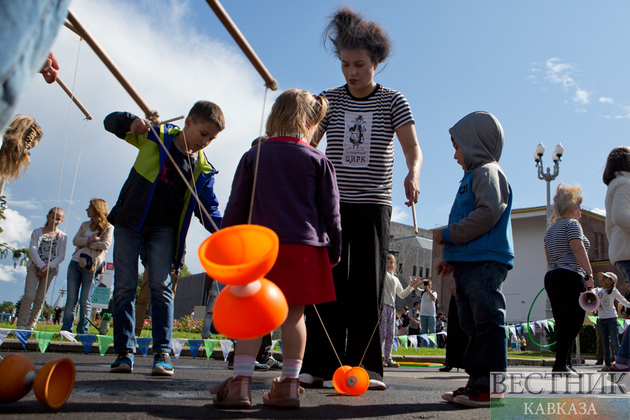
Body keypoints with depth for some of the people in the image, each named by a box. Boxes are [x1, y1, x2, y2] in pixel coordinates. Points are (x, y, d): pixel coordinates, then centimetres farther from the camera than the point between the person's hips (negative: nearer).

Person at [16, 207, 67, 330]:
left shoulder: (62, 236, 9)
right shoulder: (38, 232, 9)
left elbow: (61, 255, 2)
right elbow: (32, 249, -3)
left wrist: (48, 267, -13)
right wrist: (42, 265, -16)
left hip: (50, 269, 1)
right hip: (34, 266, -1)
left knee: (40, 298, 1)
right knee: (29, 295, -11)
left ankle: (30, 325, 8)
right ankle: (21, 324, 0)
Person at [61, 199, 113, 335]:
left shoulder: (108, 227, 2)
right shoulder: (85, 225, 20)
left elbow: (105, 245, -13)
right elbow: (75, 241, 6)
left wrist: (87, 243, -5)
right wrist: (90, 239, -9)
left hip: (90, 266, -5)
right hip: (75, 263, 5)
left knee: (85, 301, -3)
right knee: (71, 300, 4)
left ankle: (82, 331, 5)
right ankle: (65, 330, 8)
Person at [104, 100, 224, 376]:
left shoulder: (203, 169, 1)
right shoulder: (153, 136, -1)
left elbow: (208, 209, 2)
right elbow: (111, 122, 6)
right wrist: (131, 122, -18)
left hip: (163, 228, 1)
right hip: (129, 221, 0)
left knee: (160, 285, -10)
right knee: (124, 286, 0)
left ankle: (162, 353, -4)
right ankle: (124, 352, 8)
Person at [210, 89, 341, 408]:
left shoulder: (254, 155, 8)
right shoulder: (318, 160, 6)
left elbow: (236, 206, 8)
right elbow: (330, 212, 6)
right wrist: (334, 251, 15)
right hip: (305, 247, 0)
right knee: (294, 314, 5)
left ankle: (241, 381, 1)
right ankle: (289, 384, 10)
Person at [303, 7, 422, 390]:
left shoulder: (393, 101, 4)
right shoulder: (330, 99, 8)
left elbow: (413, 147, -6)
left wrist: (413, 175, -27)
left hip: (374, 203, -1)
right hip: (332, 201, 1)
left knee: (368, 286, -2)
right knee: (328, 282, -3)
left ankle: (365, 367, 5)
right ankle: (319, 364, 5)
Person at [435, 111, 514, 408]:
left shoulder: (487, 172, -3)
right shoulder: (473, 176, 27)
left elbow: (489, 212, -19)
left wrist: (449, 234, -13)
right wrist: (450, 258, 24)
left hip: (484, 263, -11)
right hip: (468, 263, 11)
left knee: (488, 322, -9)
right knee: (473, 325, 10)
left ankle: (492, 387, -5)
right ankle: (478, 381, 16)